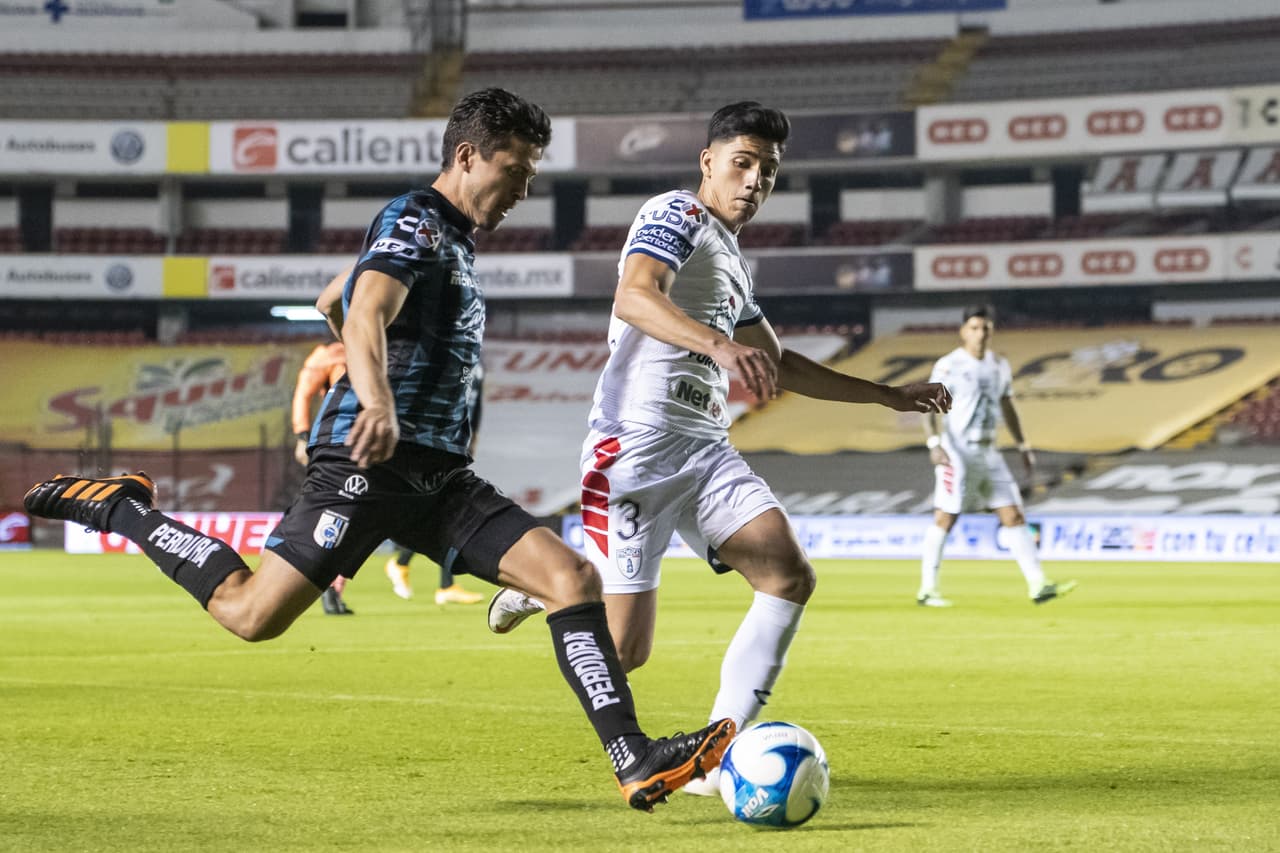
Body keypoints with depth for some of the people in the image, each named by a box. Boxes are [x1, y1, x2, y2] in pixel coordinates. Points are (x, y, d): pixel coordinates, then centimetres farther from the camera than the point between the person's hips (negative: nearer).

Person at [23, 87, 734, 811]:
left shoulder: (453, 236, 23)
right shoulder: (415, 221, -6)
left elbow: (328, 302, 36)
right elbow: (363, 315, -27)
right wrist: (379, 403, -46)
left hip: (440, 476, 9)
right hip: (371, 462, -9)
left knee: (574, 576, -7)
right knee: (251, 614, -12)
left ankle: (636, 761, -13)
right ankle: (116, 507, 11)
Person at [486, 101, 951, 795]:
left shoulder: (734, 264, 24)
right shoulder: (676, 216, -4)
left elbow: (779, 365, 36)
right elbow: (634, 297, -25)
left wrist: (888, 395, 34)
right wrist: (720, 344, -42)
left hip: (706, 450, 9)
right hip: (637, 444, -9)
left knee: (790, 577, -12)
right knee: (624, 650, -10)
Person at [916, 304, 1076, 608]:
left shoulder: (1000, 366, 12)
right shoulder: (949, 366, -7)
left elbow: (1007, 408, 22)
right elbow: (929, 409, -12)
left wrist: (1023, 446, 18)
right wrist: (933, 444, -25)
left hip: (988, 452, 6)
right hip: (957, 450, -6)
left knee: (1013, 516, 0)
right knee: (945, 518, -6)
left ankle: (1037, 585, -2)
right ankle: (927, 589, 1)